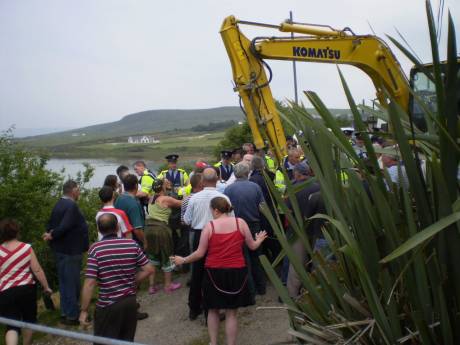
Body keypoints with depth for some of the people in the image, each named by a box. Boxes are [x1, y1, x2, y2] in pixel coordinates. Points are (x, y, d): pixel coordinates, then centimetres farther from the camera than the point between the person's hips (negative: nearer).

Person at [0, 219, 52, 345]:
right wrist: (46, 287, 4)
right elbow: (37, 270, -6)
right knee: (29, 319, 21)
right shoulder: (27, 248, -7)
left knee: (12, 325, 5)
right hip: (27, 289, 1)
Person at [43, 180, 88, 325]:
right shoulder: (71, 206, -21)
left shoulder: (59, 205, 9)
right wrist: (52, 236, -13)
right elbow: (64, 226, -27)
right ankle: (72, 316, 10)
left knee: (64, 282, 18)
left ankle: (65, 313, 29)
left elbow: (50, 225, 9)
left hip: (60, 250, 10)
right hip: (71, 251, -10)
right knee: (72, 283, 1)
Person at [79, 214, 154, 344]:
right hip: (130, 302, 4)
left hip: (108, 306, -4)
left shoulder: (95, 249, -13)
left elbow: (89, 283, -17)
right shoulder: (132, 244, -3)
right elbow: (149, 269, 0)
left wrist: (84, 311, -8)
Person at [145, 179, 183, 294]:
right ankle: (168, 285, 21)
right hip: (161, 229, -6)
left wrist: (163, 184, 33)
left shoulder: (152, 199, 15)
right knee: (166, 257, 10)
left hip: (149, 228, 6)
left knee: (152, 257, 16)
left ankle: (151, 286, 20)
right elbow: (182, 203, 2)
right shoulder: (167, 199, -4)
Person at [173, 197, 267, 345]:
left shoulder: (209, 226, -8)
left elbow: (200, 253, -5)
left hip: (214, 272, -1)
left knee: (213, 310, 20)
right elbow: (252, 246, 4)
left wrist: (183, 260, 11)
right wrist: (259, 239, 26)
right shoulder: (240, 222, -5)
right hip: (236, 272, 1)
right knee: (231, 313, 12)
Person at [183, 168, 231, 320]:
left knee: (197, 273, 16)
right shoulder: (223, 198, -14)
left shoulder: (194, 198, -8)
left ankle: (194, 308, 29)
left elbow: (187, 220, 1)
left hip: (199, 236, 2)